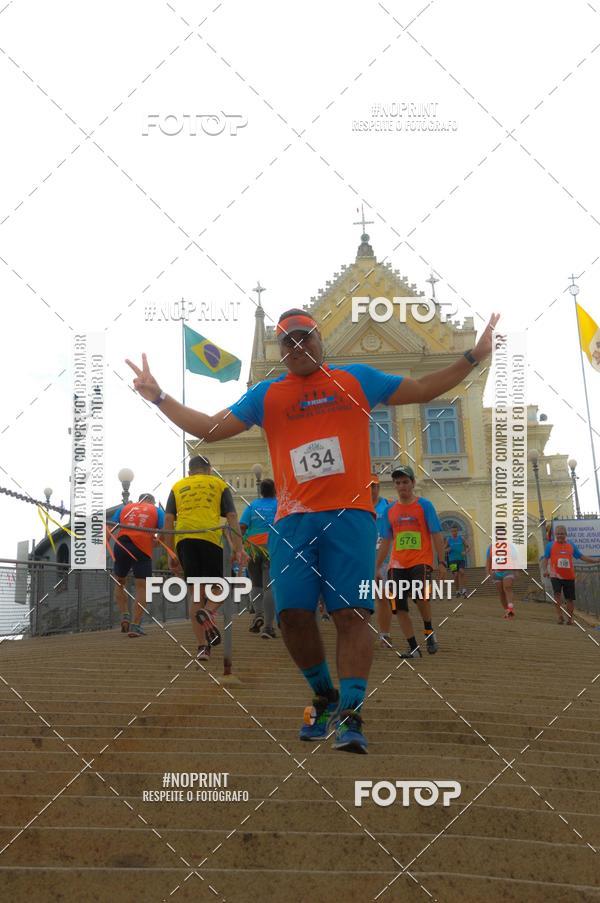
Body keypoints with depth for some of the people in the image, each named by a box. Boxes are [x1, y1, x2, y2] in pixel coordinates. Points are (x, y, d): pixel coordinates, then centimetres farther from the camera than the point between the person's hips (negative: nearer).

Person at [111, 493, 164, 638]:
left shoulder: (124, 508, 22)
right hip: (143, 550, -2)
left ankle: (125, 616, 9)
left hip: (121, 546, 2)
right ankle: (135, 626, -4)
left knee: (120, 583, 21)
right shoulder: (157, 511, 17)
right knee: (142, 587, 3)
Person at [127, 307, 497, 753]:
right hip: (293, 520, 2)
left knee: (352, 613, -10)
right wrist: (159, 397, 9)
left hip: (350, 514, -1)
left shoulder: (358, 379, 15)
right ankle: (325, 698, 18)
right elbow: (209, 427, 15)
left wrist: (473, 357, 13)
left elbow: (423, 390, 19)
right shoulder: (267, 394, 16)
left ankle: (350, 716, -6)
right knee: (293, 614, -5)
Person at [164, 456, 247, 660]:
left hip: (184, 539, 2)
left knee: (196, 593, 10)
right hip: (210, 538, -2)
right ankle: (207, 612, -22)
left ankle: (203, 646, 4)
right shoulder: (219, 484, 19)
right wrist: (238, 549, 3)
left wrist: (171, 554, 15)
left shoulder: (178, 486, 23)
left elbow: (168, 520, 13)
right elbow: (232, 517, 7)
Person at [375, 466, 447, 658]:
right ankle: (414, 648, 9)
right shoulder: (390, 510, 10)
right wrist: (376, 568, 12)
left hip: (421, 561, -4)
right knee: (400, 607, -2)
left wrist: (441, 562, -10)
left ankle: (429, 631, -1)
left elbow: (436, 535, -2)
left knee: (420, 594, -28)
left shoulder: (424, 505, 0)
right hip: (398, 564, 5)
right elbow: (386, 542, 15)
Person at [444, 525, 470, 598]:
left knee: (461, 572, -20)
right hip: (452, 560, 0)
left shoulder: (461, 538, 5)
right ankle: (459, 590, 13)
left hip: (461, 559, 0)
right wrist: (448, 549, -13)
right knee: (456, 575, -2)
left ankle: (464, 589, -18)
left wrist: (465, 552, -10)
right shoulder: (448, 539, 3)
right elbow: (444, 550, 9)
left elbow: (467, 547, 10)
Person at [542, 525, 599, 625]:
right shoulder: (550, 545, 3)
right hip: (556, 576, -3)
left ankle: (569, 618, 22)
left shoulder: (571, 545, 10)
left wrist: (596, 560, 8)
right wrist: (545, 570, -14)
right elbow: (545, 559, 2)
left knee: (570, 598, 7)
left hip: (569, 576, 3)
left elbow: (581, 557, 15)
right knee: (557, 594, -22)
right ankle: (559, 615, -15)